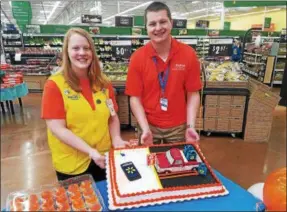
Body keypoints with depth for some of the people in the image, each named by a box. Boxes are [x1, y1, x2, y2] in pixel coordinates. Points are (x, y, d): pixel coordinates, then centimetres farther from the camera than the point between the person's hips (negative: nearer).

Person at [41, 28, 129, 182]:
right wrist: (90, 151, -22)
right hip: (72, 164, -4)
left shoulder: (103, 83, 1)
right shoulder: (55, 85, -12)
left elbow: (112, 117, 7)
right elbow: (57, 128, -16)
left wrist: (116, 139, -10)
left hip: (104, 158, 4)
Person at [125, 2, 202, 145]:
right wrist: (145, 129, -16)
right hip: (149, 126, 0)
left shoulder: (188, 54, -8)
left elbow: (193, 94, -4)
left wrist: (190, 126, -13)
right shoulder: (137, 57, -10)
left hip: (178, 127, 1)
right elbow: (135, 97, -8)